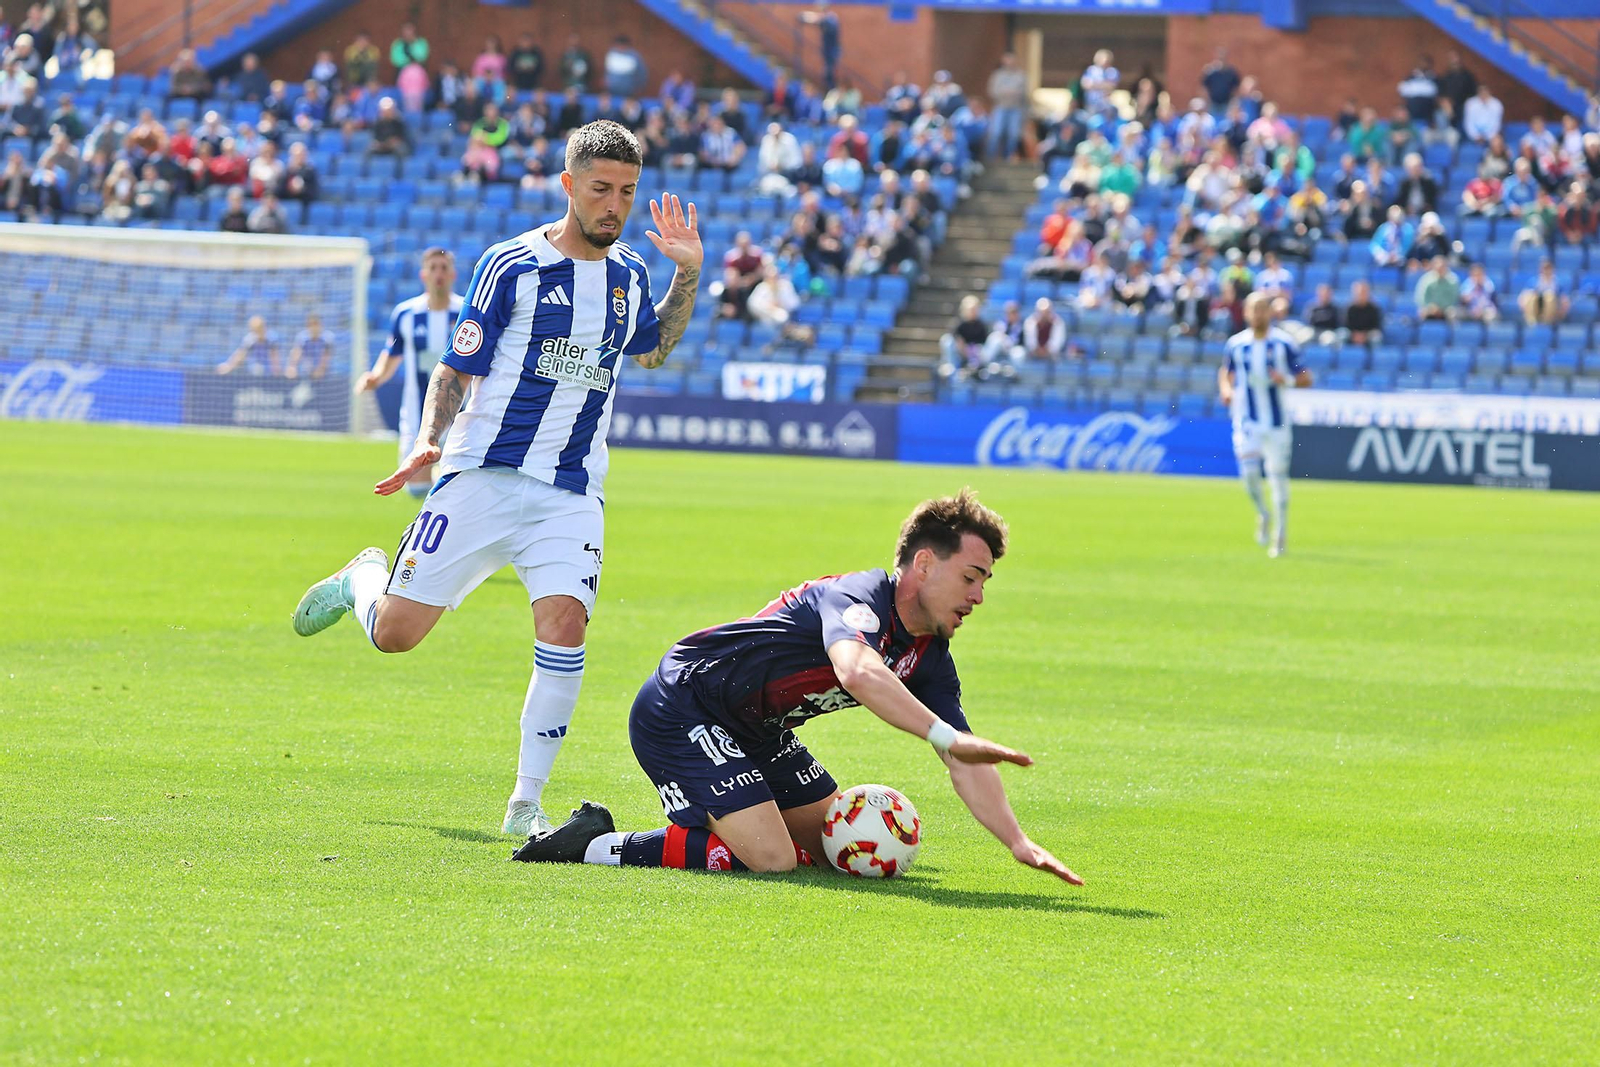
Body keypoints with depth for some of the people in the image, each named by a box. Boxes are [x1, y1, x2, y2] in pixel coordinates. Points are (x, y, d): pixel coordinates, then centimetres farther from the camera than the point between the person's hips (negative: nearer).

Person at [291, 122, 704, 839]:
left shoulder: (629, 273, 11)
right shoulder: (511, 265, -5)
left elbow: (651, 352, 31)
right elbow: (457, 368, -1)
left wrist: (688, 275, 17)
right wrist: (428, 441, -18)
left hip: (571, 496, 3)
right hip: (485, 477, -3)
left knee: (564, 626, -21)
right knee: (395, 632, -4)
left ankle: (526, 805, -11)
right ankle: (364, 579, 35)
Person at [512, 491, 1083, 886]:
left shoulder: (929, 658, 4)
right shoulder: (859, 596, -24)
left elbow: (966, 765, 2)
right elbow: (858, 672, -47)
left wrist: (1019, 843, -12)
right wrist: (948, 737, -54)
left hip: (753, 731, 10)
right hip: (679, 710, -10)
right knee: (770, 859, -21)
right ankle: (600, 846, -12)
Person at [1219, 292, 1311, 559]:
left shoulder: (1283, 344, -3)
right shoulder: (1236, 344, 4)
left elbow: (1306, 378, 0)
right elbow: (1225, 371, 19)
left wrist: (1288, 380, -20)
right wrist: (1226, 389, -2)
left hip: (1277, 422, -1)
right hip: (1247, 421, 1)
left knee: (1278, 475, 1)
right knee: (1249, 473, -12)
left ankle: (1280, 535, 14)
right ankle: (1262, 514, 17)